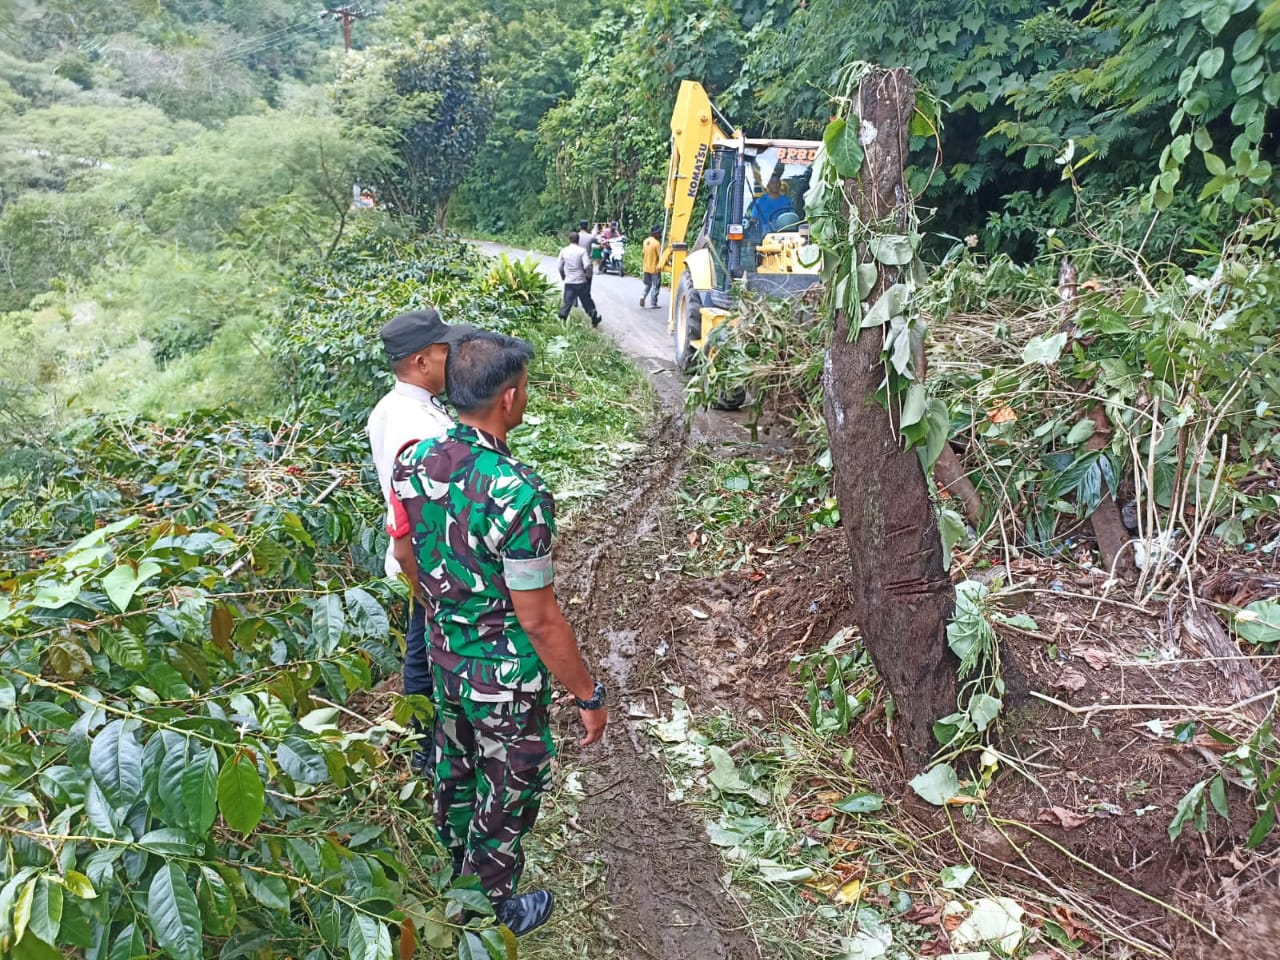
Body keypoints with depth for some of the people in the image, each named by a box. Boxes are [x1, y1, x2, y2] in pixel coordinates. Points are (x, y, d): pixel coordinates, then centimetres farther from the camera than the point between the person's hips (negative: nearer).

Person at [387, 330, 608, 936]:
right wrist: (588, 696, -14)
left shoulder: (414, 462, -10)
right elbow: (539, 618, -27)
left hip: (445, 659, 7)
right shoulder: (518, 494, -33)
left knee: (455, 774, 28)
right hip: (505, 680, -7)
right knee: (507, 796, 17)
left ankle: (457, 882, 53)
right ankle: (495, 914, 39)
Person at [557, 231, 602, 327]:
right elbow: (587, 266, -17)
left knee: (567, 303, 5)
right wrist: (588, 275, 1)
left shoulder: (564, 251, 1)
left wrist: (563, 277, 22)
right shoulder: (582, 250, -8)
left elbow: (560, 267, 6)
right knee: (587, 302, 11)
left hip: (568, 282, 2)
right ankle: (595, 318, 22)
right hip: (581, 282, -2)